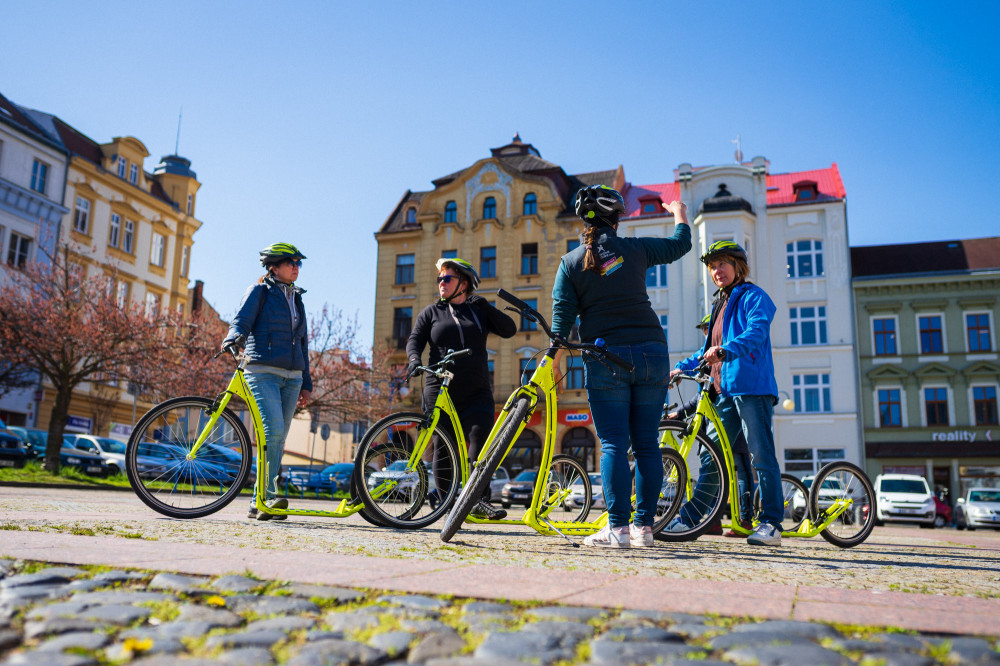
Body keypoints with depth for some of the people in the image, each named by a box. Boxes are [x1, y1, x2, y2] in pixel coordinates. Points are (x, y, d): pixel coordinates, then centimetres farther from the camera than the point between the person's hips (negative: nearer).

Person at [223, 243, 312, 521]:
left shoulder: (297, 298, 21)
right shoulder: (260, 291, 5)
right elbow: (242, 320, -8)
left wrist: (306, 383, 19)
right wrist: (234, 337, -32)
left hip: (291, 377, 6)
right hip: (263, 372, -6)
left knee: (278, 440, 2)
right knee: (273, 432, -21)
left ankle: (259, 504, 7)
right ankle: (267, 496, -17)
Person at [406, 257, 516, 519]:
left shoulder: (479, 311, 14)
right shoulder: (431, 313, 14)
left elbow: (509, 329, 6)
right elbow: (415, 340, 6)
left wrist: (485, 306, -3)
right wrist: (414, 358, -15)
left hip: (477, 392, 0)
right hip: (440, 391, 0)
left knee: (482, 441, -13)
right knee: (443, 446, 1)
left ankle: (479, 499, -12)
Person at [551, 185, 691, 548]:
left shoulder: (571, 263, 3)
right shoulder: (635, 249, 7)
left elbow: (562, 315, -2)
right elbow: (679, 244, 24)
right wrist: (680, 215, 43)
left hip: (606, 358, -1)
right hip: (651, 353, 2)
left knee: (613, 444, 0)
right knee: (647, 443, 6)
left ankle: (618, 528, -4)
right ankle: (644, 527, 8)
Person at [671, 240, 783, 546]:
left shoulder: (754, 297, 0)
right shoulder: (720, 303, 25)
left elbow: (757, 332, -19)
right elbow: (710, 349, 32)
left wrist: (724, 350, -35)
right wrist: (682, 367, 22)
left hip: (752, 388, -8)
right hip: (724, 391, 8)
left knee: (761, 457, -7)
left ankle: (771, 524, -4)